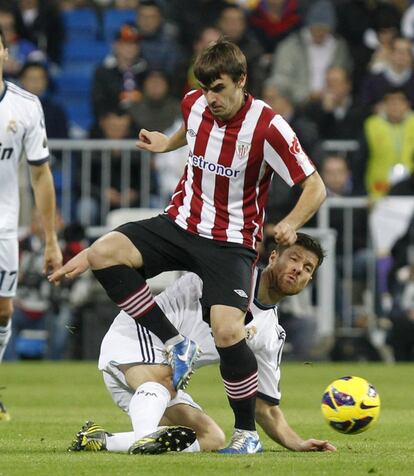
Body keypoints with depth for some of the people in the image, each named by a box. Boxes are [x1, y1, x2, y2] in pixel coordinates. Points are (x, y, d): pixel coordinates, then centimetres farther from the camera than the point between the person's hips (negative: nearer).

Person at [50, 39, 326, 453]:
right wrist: (168, 143, 21)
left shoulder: (267, 128, -19)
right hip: (181, 223, 5)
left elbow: (314, 187, -15)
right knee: (103, 252, -20)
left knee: (227, 331, -25)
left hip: (231, 242, -5)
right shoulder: (194, 104, -2)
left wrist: (291, 224, -30)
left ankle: (247, 431, -2)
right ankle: (176, 345, -10)